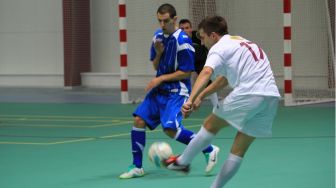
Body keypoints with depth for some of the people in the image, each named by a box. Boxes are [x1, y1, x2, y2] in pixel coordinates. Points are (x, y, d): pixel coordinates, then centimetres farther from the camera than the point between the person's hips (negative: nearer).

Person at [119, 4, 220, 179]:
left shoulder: (182, 41, -15)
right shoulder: (158, 36, 7)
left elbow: (186, 73, -14)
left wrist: (161, 78, -14)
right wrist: (158, 53, -6)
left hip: (176, 91, -7)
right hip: (159, 89, 7)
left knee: (170, 129, -22)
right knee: (139, 120, -5)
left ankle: (209, 150, -4)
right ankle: (137, 167, 5)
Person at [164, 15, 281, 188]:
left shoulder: (219, 47, 1)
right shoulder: (240, 42, 28)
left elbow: (206, 73, -20)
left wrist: (190, 99, -31)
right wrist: (201, 96, 38)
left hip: (248, 94, -8)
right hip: (271, 97, 8)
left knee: (211, 125, 13)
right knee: (240, 149, 12)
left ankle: (183, 161, 23)